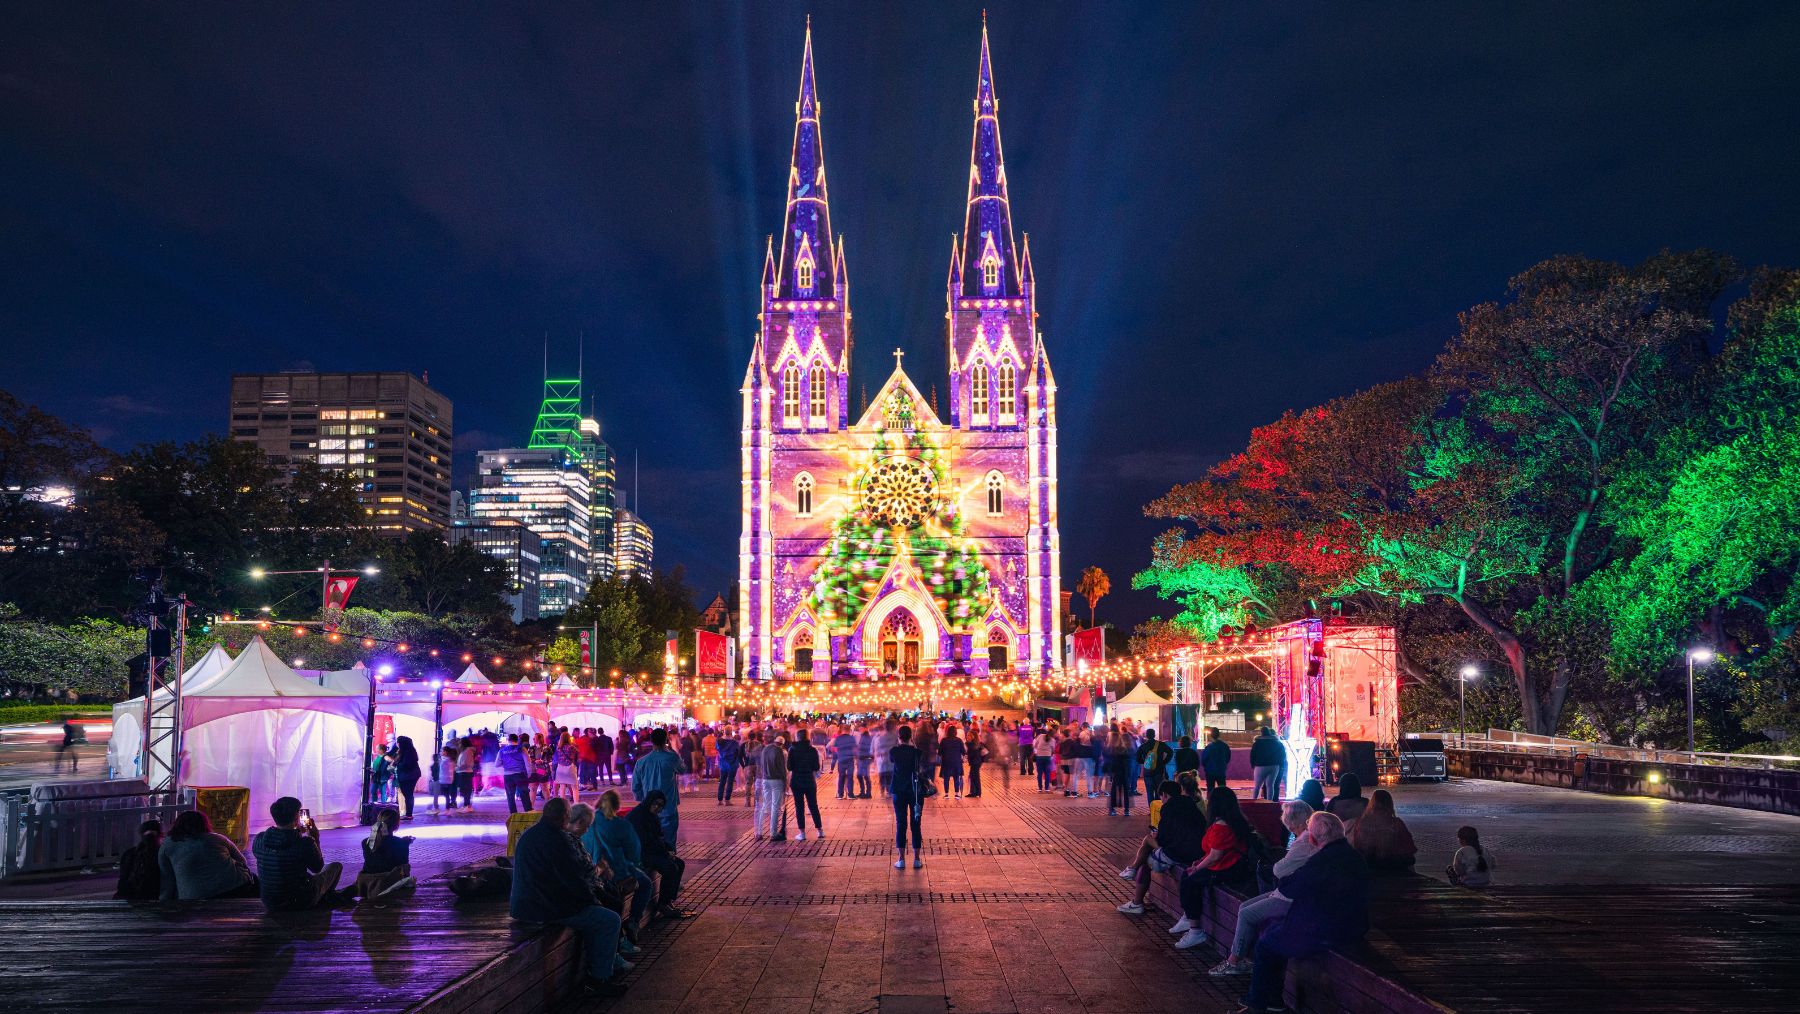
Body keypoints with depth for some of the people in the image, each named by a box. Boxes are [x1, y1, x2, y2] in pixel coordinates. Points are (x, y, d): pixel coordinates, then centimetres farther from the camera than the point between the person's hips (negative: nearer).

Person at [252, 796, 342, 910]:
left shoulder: (258, 840, -12)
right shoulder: (305, 843, -25)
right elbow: (317, 868, -5)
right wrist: (316, 840, 4)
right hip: (300, 904, -5)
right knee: (336, 866, 20)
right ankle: (322, 901, 42)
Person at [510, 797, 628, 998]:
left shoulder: (527, 835, 10)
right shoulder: (557, 839, -20)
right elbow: (573, 878, -18)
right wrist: (591, 898, -1)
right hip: (548, 909, -10)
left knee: (591, 913, 29)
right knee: (611, 920, -4)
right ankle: (600, 978, 2)